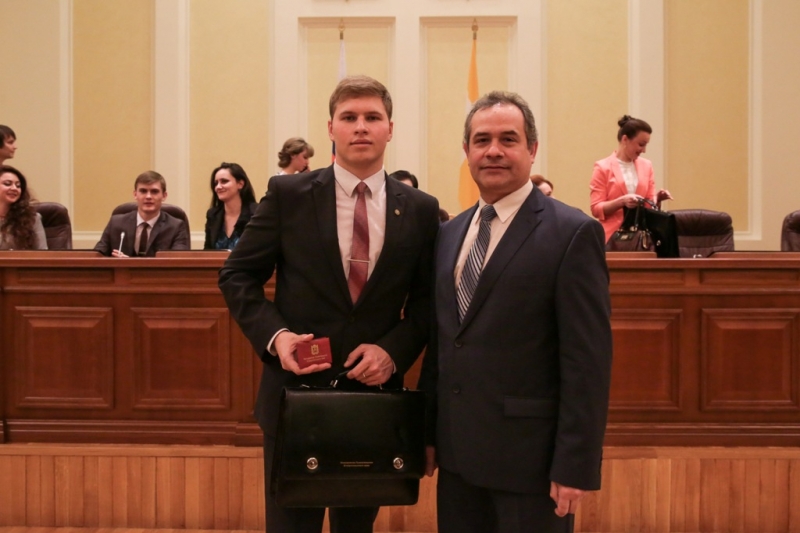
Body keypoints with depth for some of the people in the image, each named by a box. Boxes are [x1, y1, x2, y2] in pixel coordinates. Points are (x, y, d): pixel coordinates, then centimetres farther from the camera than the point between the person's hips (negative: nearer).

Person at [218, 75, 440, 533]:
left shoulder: (421, 210, 1)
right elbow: (237, 276, 1)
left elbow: (428, 300, 7)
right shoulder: (288, 194, -4)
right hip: (296, 387, -2)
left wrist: (395, 348, -11)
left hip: (375, 390, 2)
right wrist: (274, 334, -15)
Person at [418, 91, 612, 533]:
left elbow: (587, 359, -13)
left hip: (529, 457, -6)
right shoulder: (450, 233, 10)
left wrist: (575, 465, -16)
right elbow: (440, 339, 13)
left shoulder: (573, 233, -10)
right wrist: (427, 431, 11)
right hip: (457, 454, 6)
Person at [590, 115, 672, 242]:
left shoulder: (646, 166, 13)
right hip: (613, 236, -4)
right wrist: (622, 201, -20)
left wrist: (657, 199, -6)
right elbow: (597, 209, -5)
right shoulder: (603, 167, -1)